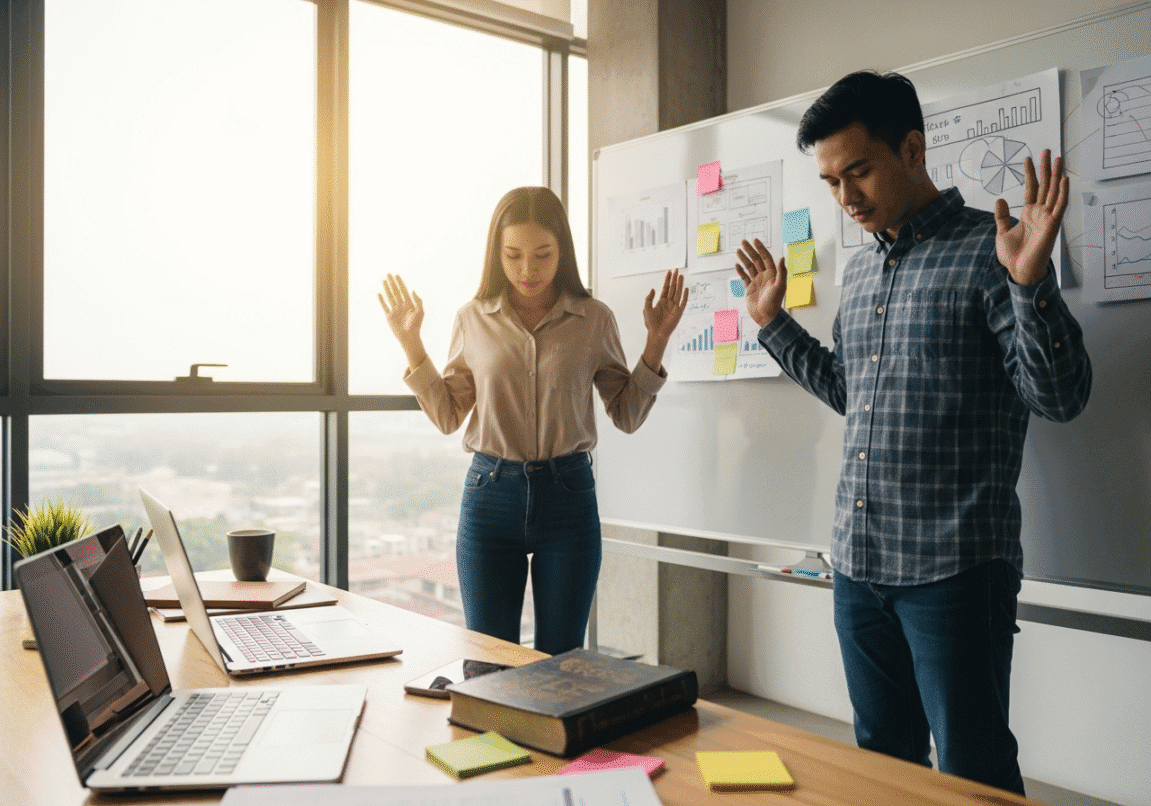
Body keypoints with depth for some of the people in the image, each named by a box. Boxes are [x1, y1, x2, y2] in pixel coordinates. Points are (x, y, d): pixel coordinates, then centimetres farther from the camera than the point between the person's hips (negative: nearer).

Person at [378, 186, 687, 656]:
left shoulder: (595, 320, 0)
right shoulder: (473, 320, 3)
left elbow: (627, 415, 5)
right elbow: (447, 416, 7)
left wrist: (656, 343, -5)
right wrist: (411, 346, 0)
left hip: (567, 493, 0)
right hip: (490, 493, 1)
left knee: (561, 660, 10)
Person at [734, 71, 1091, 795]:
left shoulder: (989, 250, -8)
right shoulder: (859, 270, 13)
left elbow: (1061, 397, -13)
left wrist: (1030, 281, -27)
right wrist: (774, 323, 20)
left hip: (954, 566, -6)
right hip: (859, 564, 7)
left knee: (973, 773, 5)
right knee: (882, 758, 19)